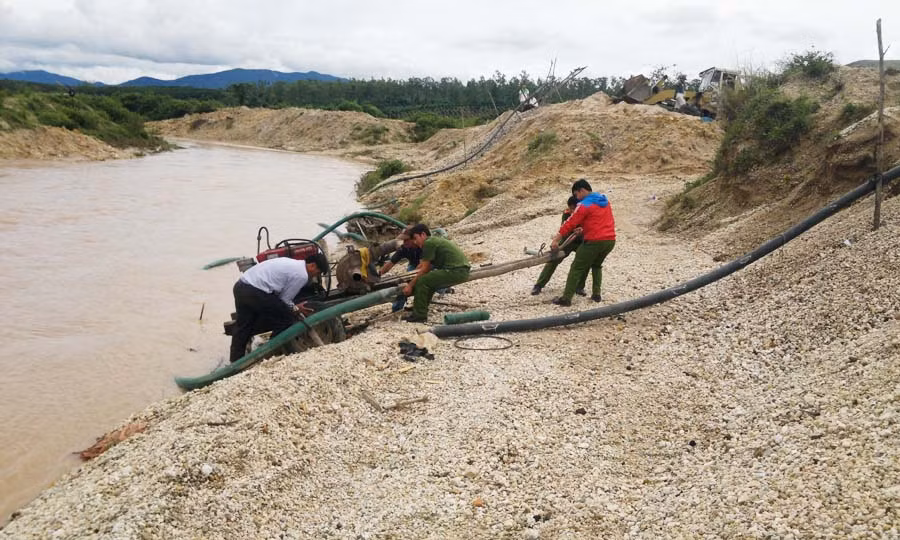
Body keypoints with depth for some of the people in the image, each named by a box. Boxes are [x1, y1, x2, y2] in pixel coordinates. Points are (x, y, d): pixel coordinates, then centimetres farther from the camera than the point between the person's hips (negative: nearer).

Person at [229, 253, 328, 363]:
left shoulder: (291, 263, 24)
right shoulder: (301, 275, -4)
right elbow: (284, 299, -1)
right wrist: (296, 309, 17)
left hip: (240, 286, 10)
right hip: (255, 292, -9)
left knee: (243, 327, 21)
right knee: (287, 320, 7)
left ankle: (236, 361, 27)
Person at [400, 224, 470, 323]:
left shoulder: (428, 243, -7)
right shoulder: (434, 240, 23)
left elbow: (424, 269, -7)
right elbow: (422, 265, 24)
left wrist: (410, 285, 1)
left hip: (456, 271, -10)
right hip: (462, 271, 10)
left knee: (422, 281, -9)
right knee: (429, 281, 22)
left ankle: (419, 315, -4)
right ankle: (421, 312, 25)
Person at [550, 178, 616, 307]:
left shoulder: (584, 205, -9)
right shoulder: (605, 201, 13)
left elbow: (569, 223, -11)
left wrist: (556, 240, -10)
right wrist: (583, 227, 29)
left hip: (594, 242, -7)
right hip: (610, 240, 7)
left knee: (576, 268, 1)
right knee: (596, 265, 28)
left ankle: (566, 298, 0)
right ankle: (596, 294, 24)